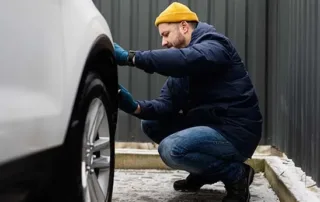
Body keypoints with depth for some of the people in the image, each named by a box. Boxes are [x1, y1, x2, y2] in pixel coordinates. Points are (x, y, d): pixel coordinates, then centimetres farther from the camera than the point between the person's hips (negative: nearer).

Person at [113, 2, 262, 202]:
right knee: (151, 124, 6)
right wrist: (135, 107, -17)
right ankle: (202, 173, 13)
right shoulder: (183, 69, 15)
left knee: (171, 149, -28)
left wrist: (130, 57, -36)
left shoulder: (213, 45, -12)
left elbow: (185, 60, -35)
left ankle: (237, 174, -7)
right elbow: (167, 103, 2)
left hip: (237, 132, -9)